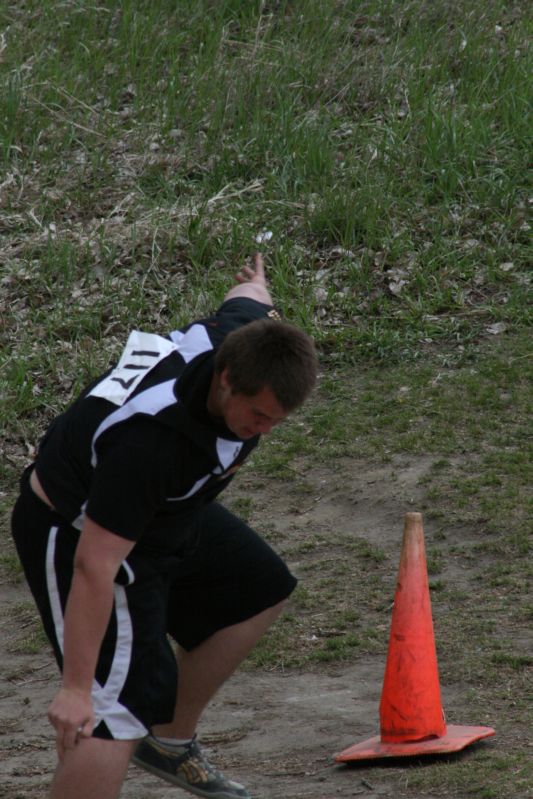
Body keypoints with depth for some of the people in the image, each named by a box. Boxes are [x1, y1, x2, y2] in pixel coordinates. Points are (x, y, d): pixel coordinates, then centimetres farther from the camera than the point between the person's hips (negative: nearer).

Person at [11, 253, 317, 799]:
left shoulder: (245, 333, -20)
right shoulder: (150, 438, -43)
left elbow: (246, 296, 8)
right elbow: (96, 567, -40)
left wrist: (256, 286, 35)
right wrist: (75, 688, -39)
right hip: (78, 531, -9)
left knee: (259, 591, 22)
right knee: (122, 705, -20)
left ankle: (170, 743, 33)